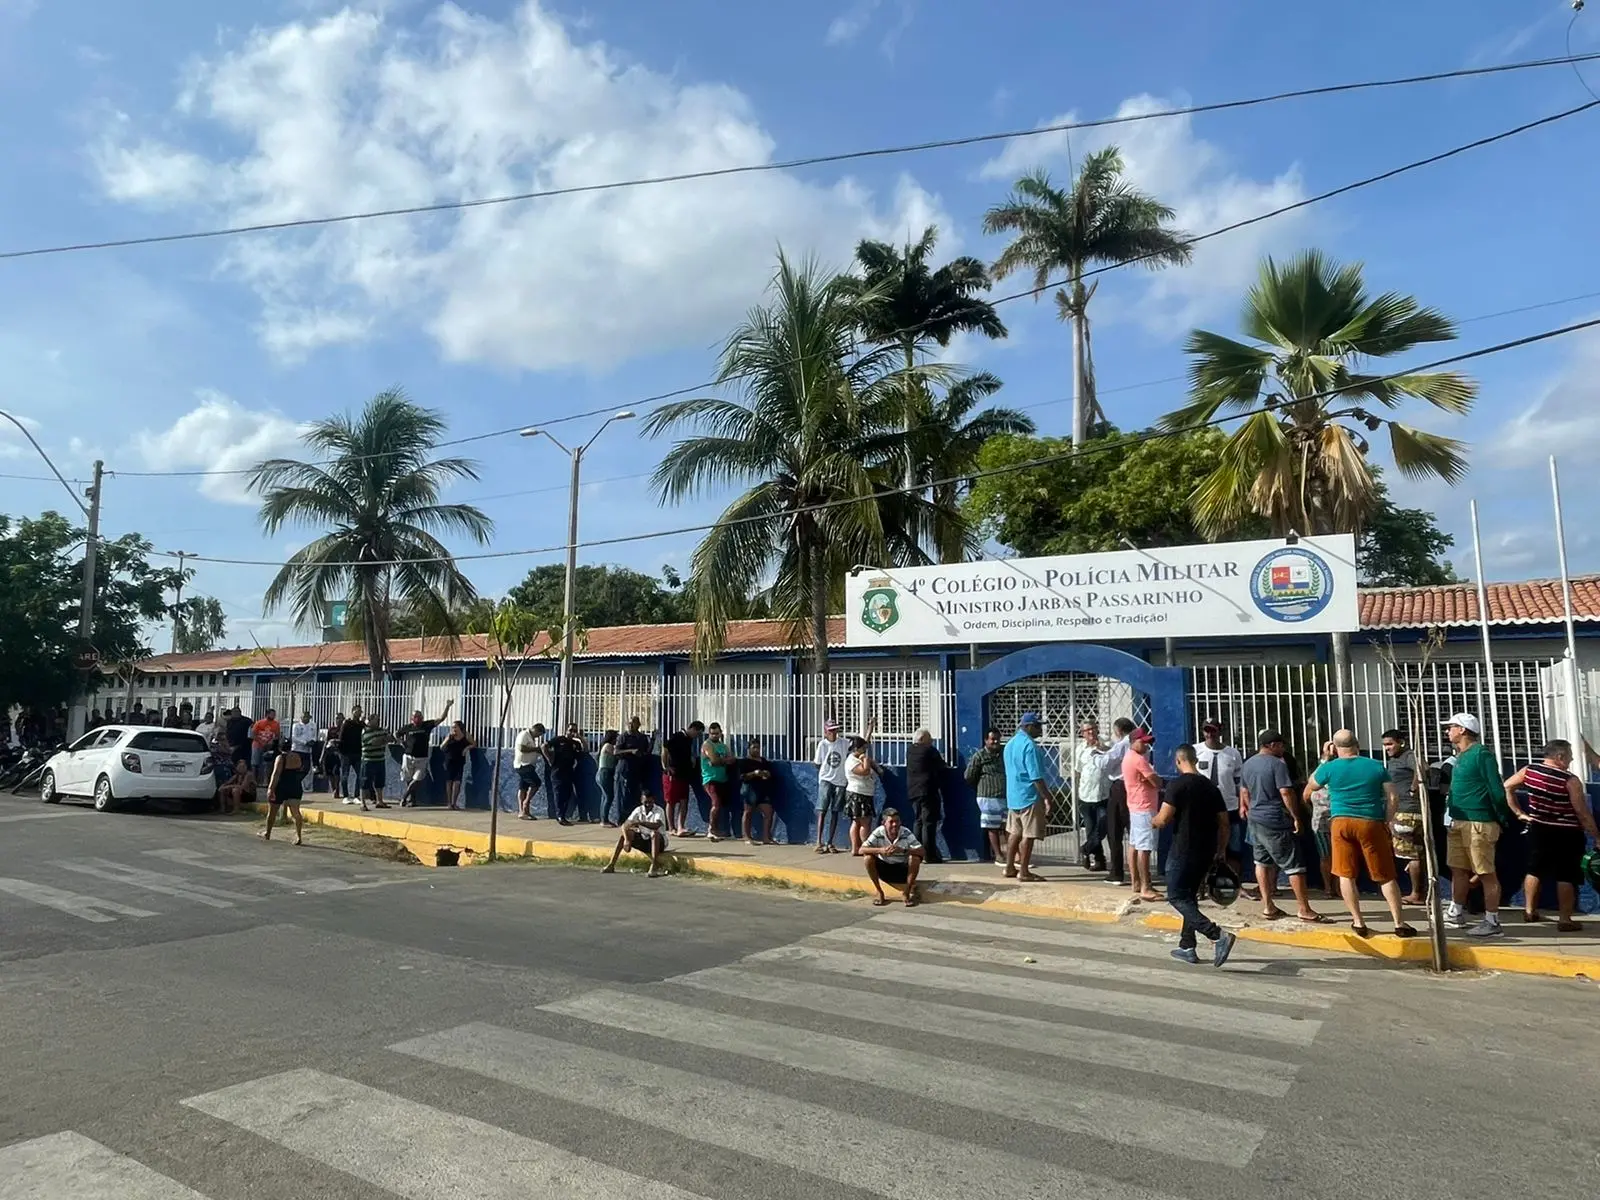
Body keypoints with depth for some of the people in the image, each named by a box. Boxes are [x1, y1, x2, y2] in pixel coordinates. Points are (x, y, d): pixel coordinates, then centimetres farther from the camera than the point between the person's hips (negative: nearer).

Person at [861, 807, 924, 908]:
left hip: (903, 870, -1)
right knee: (868, 857, -25)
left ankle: (908, 893, -9)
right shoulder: (878, 833, -16)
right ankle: (879, 893, -9)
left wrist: (903, 850, -42)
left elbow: (921, 851, -26)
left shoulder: (906, 833, -17)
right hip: (884, 869, 1)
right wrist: (880, 850, -41)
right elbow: (861, 850, -24)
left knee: (916, 858, -28)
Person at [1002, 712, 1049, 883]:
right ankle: (1024, 872, 1)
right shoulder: (1029, 745, -16)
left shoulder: (1010, 744, 13)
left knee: (1014, 832, 14)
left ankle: (1010, 868, 18)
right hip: (1029, 797, -9)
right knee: (1028, 835, -3)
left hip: (1013, 796, 9)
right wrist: (1047, 797, -14)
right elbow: (1036, 776, -20)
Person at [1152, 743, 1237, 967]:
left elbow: (1163, 819, -17)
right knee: (1189, 896, 18)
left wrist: (1154, 821, 5)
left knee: (1177, 897, -3)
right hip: (1206, 852, 7)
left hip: (1183, 852, -7)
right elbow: (1224, 823, 10)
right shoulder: (1211, 787, 8)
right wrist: (1221, 850, 20)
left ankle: (1218, 936, -18)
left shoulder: (1177, 785, -13)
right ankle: (1187, 947, 20)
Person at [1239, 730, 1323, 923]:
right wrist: (1297, 818, -11)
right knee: (1294, 865, -2)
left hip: (1255, 820, 8)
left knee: (1262, 861, 13)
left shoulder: (1248, 764, 11)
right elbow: (1286, 793, -18)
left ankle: (1268, 906, 15)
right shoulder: (1277, 764, -13)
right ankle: (1305, 910, 1)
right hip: (1275, 822, -8)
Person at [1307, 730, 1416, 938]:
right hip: (1371, 823, 1)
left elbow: (1311, 785, 19)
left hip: (1342, 822, -1)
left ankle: (1358, 923, 8)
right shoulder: (1377, 766, 4)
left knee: (1346, 875, 7)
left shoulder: (1329, 767, 1)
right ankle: (1399, 924, 9)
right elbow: (1393, 798, 0)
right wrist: (1387, 822, 8)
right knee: (1385, 876, 8)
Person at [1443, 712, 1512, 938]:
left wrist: (1503, 819, -13)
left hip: (1478, 824, -9)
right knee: (1458, 869, 15)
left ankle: (1492, 923, 3)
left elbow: (1497, 790, -15)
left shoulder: (1481, 754, -12)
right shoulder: (1460, 756, 16)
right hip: (1458, 823, 9)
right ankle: (1456, 913, 26)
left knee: (1486, 873, -2)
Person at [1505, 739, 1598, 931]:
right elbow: (1583, 813, -16)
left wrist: (1519, 812, 11)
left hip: (1539, 830, 5)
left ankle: (1529, 910, 24)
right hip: (1567, 835, -5)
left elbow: (1507, 787, 6)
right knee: (1566, 876, 2)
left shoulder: (1529, 771, -3)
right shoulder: (1570, 780, -18)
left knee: (1535, 870, 16)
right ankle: (1565, 919, 6)